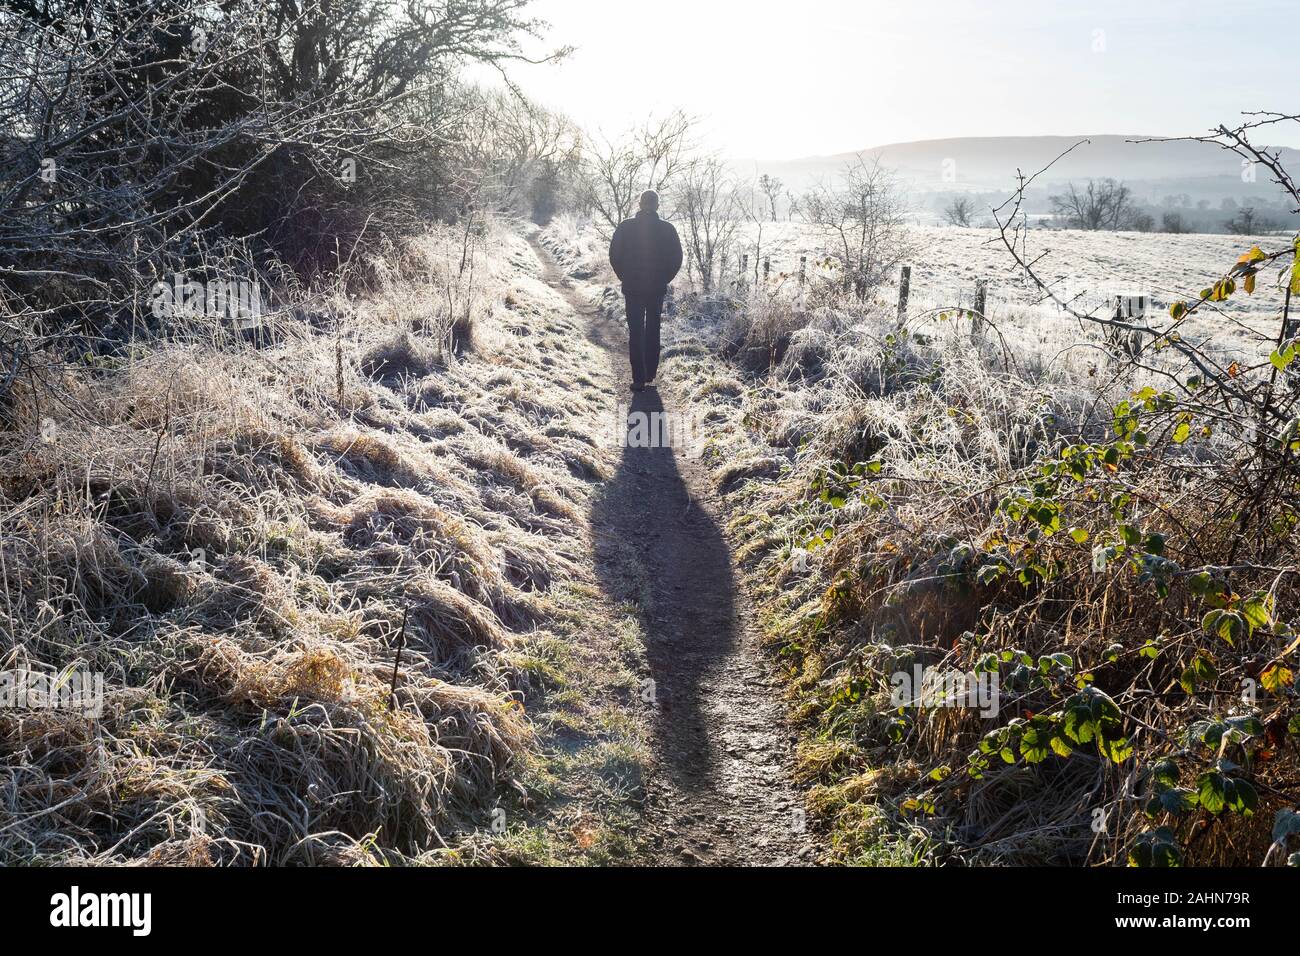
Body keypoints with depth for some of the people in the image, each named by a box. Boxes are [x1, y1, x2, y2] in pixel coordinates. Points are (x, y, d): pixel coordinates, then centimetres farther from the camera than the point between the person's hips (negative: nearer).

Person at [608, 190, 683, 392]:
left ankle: (639, 379, -3)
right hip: (657, 289, 1)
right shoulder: (667, 229, -5)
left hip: (632, 288, -1)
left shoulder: (625, 227, -6)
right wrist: (663, 279, 9)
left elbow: (614, 256, -4)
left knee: (635, 333, 2)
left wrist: (625, 277, 8)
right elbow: (677, 259, -2)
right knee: (653, 331, 16)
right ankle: (650, 373, 22)